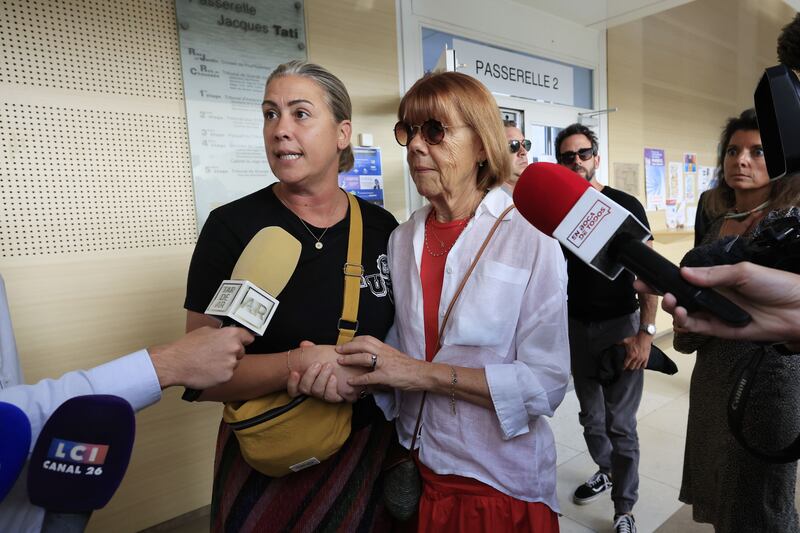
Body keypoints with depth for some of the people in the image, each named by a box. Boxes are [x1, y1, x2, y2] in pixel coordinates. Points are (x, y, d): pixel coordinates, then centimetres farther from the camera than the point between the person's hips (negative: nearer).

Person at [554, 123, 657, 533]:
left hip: (619, 324, -3)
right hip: (577, 325, 4)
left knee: (620, 424, 2)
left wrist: (645, 332, -14)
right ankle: (606, 471, 43)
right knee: (590, 416, 17)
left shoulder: (625, 206, -7)